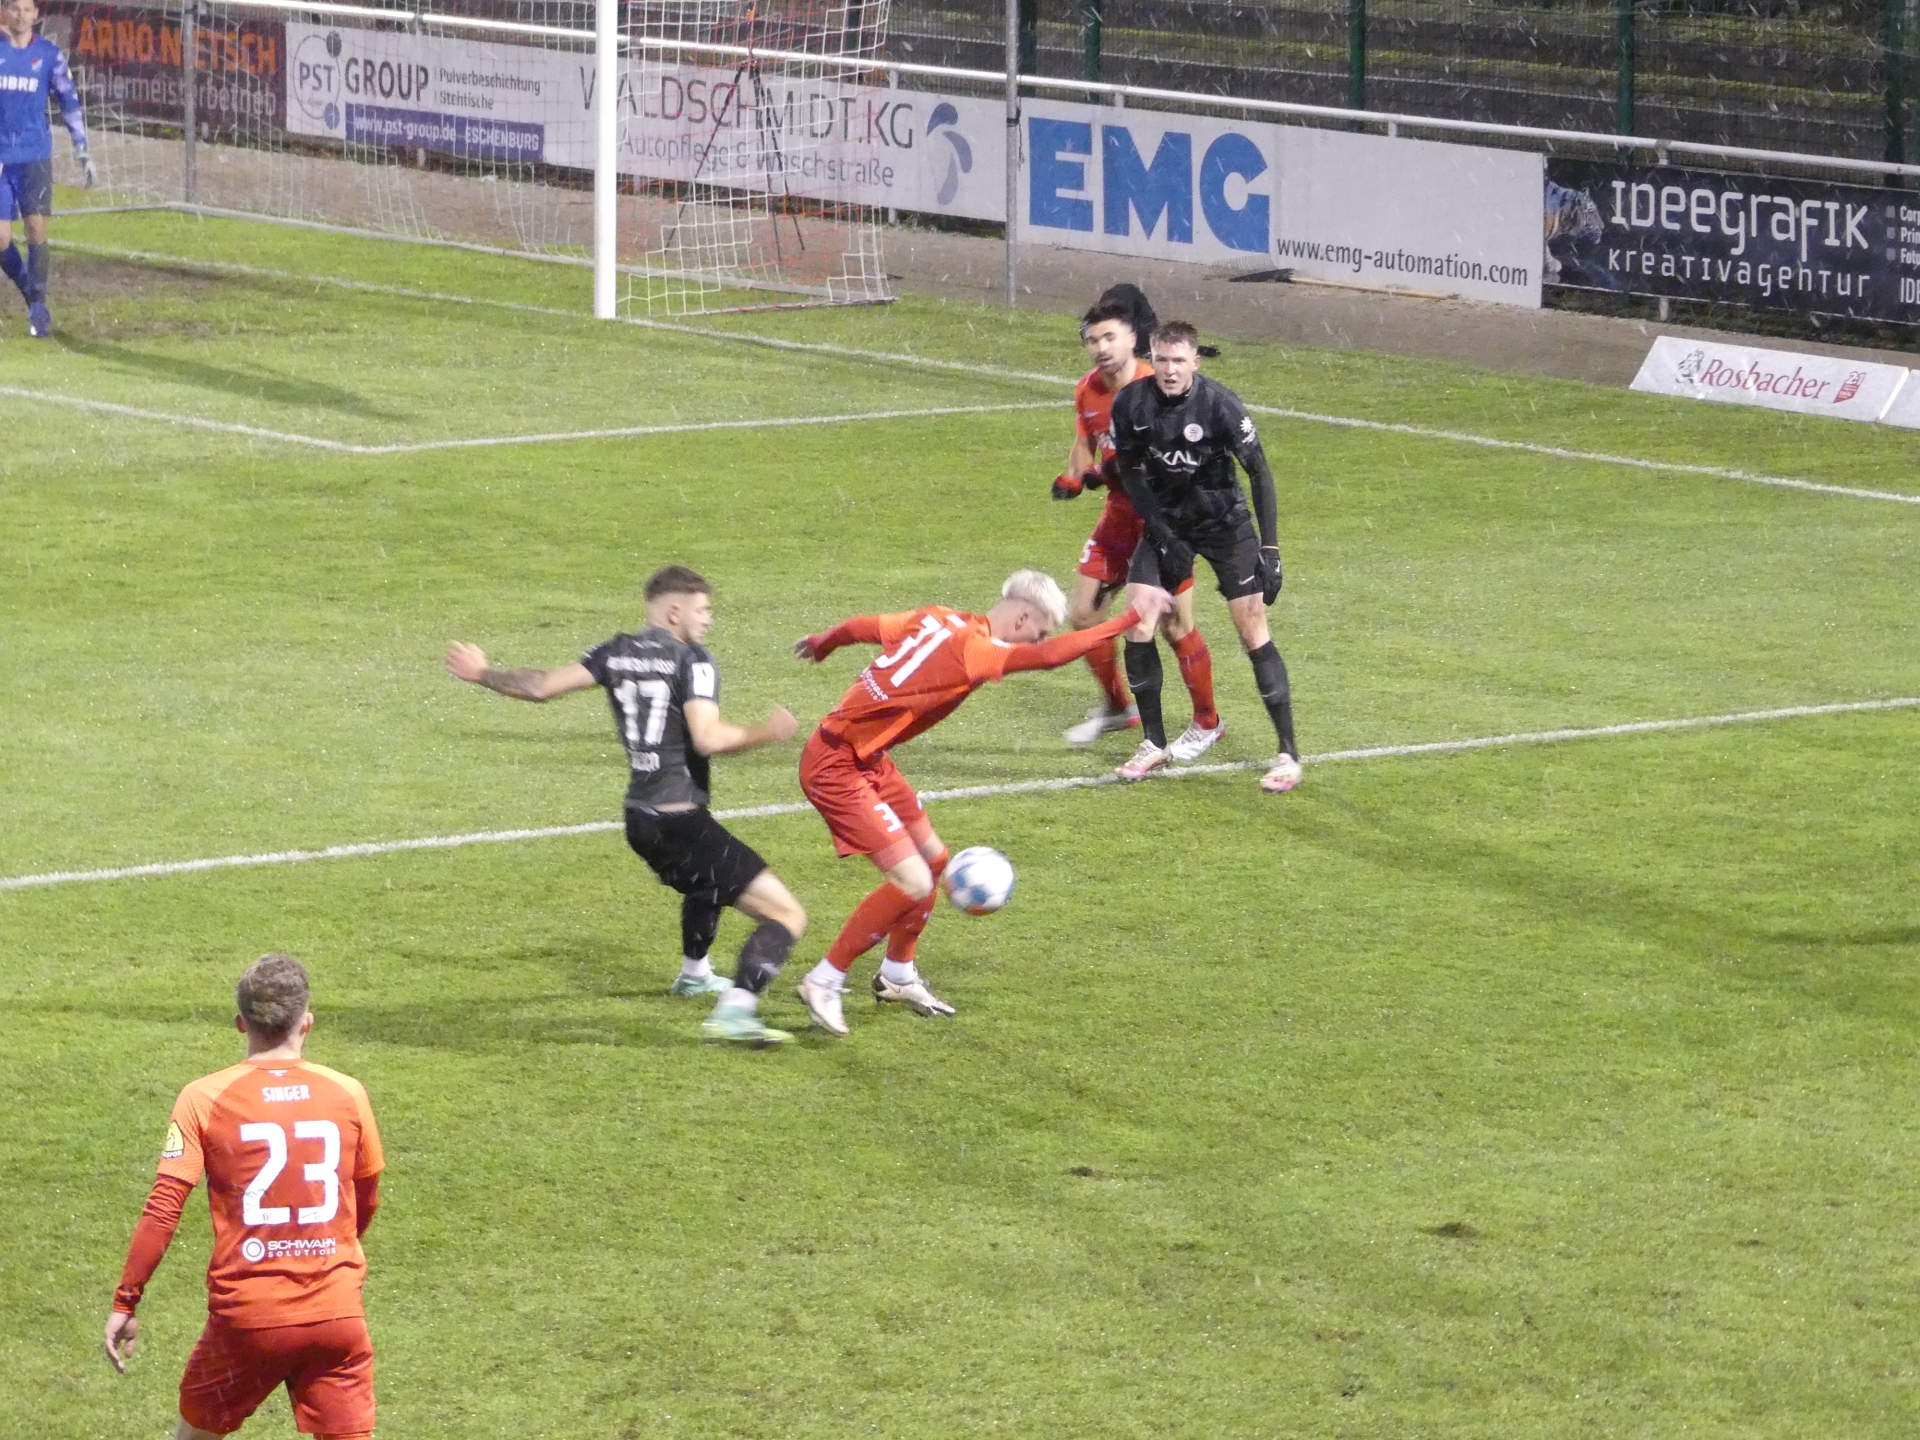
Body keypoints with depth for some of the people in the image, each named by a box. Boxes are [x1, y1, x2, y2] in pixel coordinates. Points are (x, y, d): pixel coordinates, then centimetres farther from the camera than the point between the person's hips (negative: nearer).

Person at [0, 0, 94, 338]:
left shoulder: (49, 54, 3)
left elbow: (70, 103, 5)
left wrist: (83, 154, -1)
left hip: (35, 155, -1)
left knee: (36, 227, -11)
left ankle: (38, 306, -3)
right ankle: (30, 295, 18)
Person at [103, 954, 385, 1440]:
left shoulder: (203, 1099, -5)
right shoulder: (347, 1094, 1)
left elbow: (163, 1210, -10)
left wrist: (125, 1303, -4)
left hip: (245, 1315, -1)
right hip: (336, 1310, 1)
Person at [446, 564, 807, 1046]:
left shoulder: (616, 654, 7)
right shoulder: (692, 661, -12)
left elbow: (542, 686, 7)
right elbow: (707, 738, -24)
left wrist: (483, 674, 23)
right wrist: (762, 734, -9)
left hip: (640, 818, 8)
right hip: (681, 821, -8)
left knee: (706, 881, 42)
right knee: (786, 916, -13)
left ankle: (694, 974, 62)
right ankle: (734, 1011, -30)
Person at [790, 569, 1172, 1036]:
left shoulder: (938, 620, 3)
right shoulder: (974, 650, -22)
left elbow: (861, 627, 16)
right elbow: (1049, 656, -37)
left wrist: (821, 643, 38)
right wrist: (1131, 618, -34)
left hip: (868, 760, 10)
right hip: (836, 767, -10)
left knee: (934, 860, 17)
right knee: (913, 884, -14)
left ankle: (897, 976, 35)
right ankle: (824, 983, -1)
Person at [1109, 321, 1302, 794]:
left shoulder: (1219, 405, -24)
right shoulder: (1131, 405, -14)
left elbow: (1260, 473, -17)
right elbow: (1129, 471, 1)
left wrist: (1269, 550, -20)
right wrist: (1161, 533, -8)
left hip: (1223, 521, -3)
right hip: (1167, 521, 3)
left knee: (1252, 628, -9)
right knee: (1137, 625, -6)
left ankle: (1288, 753, -2)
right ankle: (1154, 744, 11)